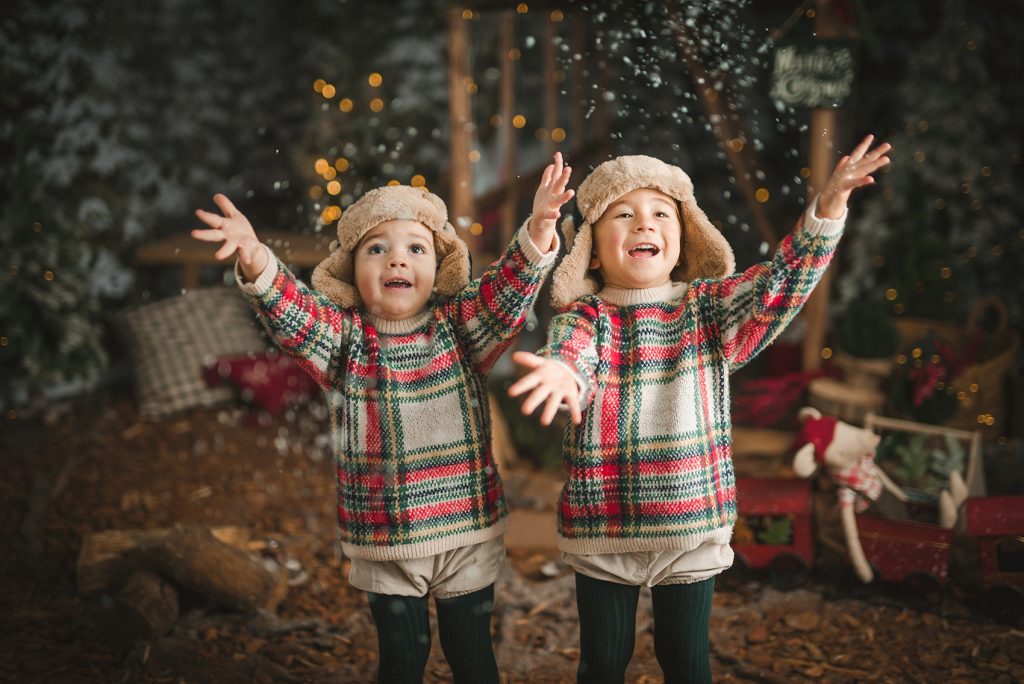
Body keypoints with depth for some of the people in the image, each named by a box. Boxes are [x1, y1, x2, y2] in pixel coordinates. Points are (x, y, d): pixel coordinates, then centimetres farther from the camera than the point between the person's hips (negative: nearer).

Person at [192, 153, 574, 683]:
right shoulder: (345, 337, -4)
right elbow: (292, 316, -20)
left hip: (466, 530, 0)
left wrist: (536, 235, -36)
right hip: (382, 542, 0)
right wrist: (257, 266, -41)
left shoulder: (459, 327, -2)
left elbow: (506, 294, -17)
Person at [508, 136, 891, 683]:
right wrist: (560, 373, -52)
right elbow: (568, 351, -27)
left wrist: (827, 208, -24)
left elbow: (780, 283, -11)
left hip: (693, 525, 1)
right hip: (601, 527, -1)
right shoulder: (584, 317, -6)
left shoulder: (708, 307, 1)